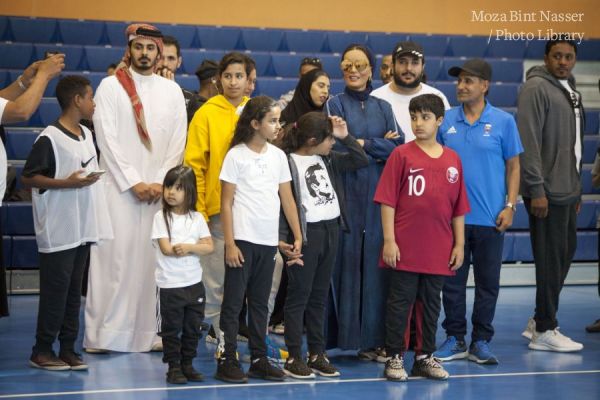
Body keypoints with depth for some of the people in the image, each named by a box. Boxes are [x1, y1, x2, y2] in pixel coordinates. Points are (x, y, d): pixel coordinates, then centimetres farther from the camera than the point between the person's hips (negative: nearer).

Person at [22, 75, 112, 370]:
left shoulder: (87, 135, 11)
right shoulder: (49, 139, -12)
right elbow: (28, 177, -13)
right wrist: (67, 183, -19)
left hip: (82, 229, 7)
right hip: (58, 231, -7)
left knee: (74, 291, 9)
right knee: (55, 290, -3)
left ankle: (68, 349, 15)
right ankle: (42, 351, 7)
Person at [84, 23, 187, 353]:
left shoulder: (172, 90, 10)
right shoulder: (110, 86, 2)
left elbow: (178, 141, 6)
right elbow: (107, 139, -4)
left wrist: (160, 182, -6)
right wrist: (133, 182, -10)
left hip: (159, 188, 3)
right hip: (119, 186, -2)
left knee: (153, 257, -1)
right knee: (114, 255, -6)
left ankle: (149, 331, 3)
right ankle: (104, 333, -3)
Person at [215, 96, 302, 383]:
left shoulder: (278, 156, 7)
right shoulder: (236, 155, -6)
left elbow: (287, 198, 11)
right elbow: (227, 203, -6)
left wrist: (297, 236, 5)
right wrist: (230, 243, -11)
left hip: (268, 241, 5)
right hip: (242, 240, -5)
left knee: (260, 303, 11)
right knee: (234, 302, 0)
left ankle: (259, 359, 17)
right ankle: (227, 360, 4)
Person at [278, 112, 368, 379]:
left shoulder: (328, 160, 9)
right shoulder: (289, 162, -11)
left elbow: (362, 160, 14)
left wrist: (345, 137, 3)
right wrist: (283, 238, -21)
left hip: (331, 229, 7)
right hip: (306, 233, -7)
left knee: (319, 296, 13)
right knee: (299, 295, 0)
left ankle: (317, 354, 20)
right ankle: (294, 358, 5)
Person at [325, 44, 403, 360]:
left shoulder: (383, 107, 14)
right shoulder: (335, 104, 5)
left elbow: (399, 147, 0)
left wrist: (362, 144, -7)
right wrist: (380, 148, -6)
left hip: (378, 196, 3)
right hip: (345, 194, -3)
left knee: (375, 262, 2)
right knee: (345, 261, -5)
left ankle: (371, 338, 7)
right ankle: (340, 335, -1)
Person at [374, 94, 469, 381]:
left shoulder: (452, 159, 6)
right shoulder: (402, 155, -4)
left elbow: (458, 208, 10)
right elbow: (387, 201, -6)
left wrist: (459, 244, 7)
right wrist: (389, 240, -11)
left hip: (439, 250, 4)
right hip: (404, 249, -3)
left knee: (431, 304, 12)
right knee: (400, 302, 3)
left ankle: (425, 357, 23)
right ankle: (394, 358, 11)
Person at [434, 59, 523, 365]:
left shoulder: (503, 122, -1)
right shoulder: (446, 121, 4)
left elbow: (513, 166, 3)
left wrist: (510, 206, -5)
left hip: (490, 218, -1)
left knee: (488, 282, 6)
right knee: (452, 281, 6)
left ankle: (481, 342, 16)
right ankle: (455, 339, 16)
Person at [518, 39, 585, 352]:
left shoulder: (570, 91, 17)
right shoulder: (536, 88, -11)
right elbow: (529, 142, -17)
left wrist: (577, 189, 18)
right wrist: (536, 190, -20)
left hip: (567, 191, 9)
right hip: (547, 192, -9)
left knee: (566, 253, 13)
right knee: (551, 259, -4)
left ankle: (540, 321, 23)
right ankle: (544, 331, 5)